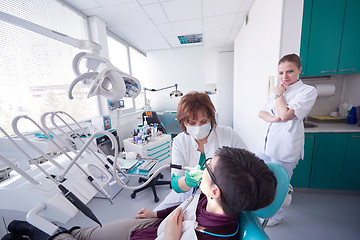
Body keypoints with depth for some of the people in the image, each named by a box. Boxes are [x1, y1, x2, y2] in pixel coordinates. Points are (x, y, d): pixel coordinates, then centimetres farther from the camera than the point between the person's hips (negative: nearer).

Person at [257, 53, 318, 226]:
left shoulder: (308, 91, -8)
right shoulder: (277, 91, 13)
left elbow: (285, 115, -21)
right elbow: (261, 112, 8)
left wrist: (278, 94, -8)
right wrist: (273, 118, -13)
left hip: (284, 149, -6)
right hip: (266, 145, 7)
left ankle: (277, 216, 39)